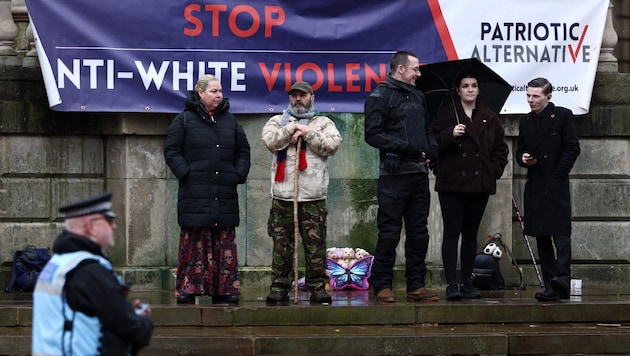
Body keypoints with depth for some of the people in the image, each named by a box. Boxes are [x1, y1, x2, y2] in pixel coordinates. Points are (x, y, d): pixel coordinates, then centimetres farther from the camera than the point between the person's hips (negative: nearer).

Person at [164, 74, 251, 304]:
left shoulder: (230, 121, 15)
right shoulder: (184, 120, 2)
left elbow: (243, 151, 19)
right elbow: (172, 151, 0)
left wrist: (239, 175, 4)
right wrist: (186, 174, -11)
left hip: (225, 194, 4)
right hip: (195, 194, -4)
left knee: (225, 244, 4)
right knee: (194, 243, -5)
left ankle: (225, 290, 8)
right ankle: (187, 288, -2)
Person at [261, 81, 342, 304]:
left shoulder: (323, 123, 14)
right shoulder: (278, 121, 16)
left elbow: (332, 145, -4)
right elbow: (270, 141, -3)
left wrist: (307, 133, -6)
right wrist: (293, 128, -5)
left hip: (313, 197, 0)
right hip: (283, 195, 1)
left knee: (316, 244, -2)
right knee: (281, 244, 0)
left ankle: (317, 286, 3)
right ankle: (279, 287, 4)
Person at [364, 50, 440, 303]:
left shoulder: (417, 97, 19)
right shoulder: (381, 96, -4)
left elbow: (427, 129, 25)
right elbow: (373, 134, -13)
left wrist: (432, 150, 4)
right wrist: (406, 148, -18)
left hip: (419, 173, 7)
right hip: (394, 175, -7)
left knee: (418, 232, 8)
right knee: (389, 233, -5)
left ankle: (416, 285, 14)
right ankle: (382, 286, 0)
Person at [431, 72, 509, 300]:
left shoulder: (489, 118, 12)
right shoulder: (446, 116, 2)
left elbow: (500, 148, 16)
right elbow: (434, 143, -5)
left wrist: (495, 169, 3)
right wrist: (451, 135, -21)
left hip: (480, 184, 4)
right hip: (452, 183, -4)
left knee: (471, 234, 9)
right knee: (452, 232, -6)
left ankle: (467, 282, 14)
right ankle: (451, 284, -7)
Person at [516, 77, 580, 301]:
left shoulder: (563, 116, -1)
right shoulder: (525, 122, 16)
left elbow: (572, 149, -5)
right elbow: (520, 151, 21)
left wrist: (557, 175, -10)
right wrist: (523, 159, -3)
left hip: (556, 185, -6)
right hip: (535, 186, 6)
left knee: (560, 233, -15)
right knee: (541, 238, 6)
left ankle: (562, 279, -21)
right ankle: (551, 287, 8)